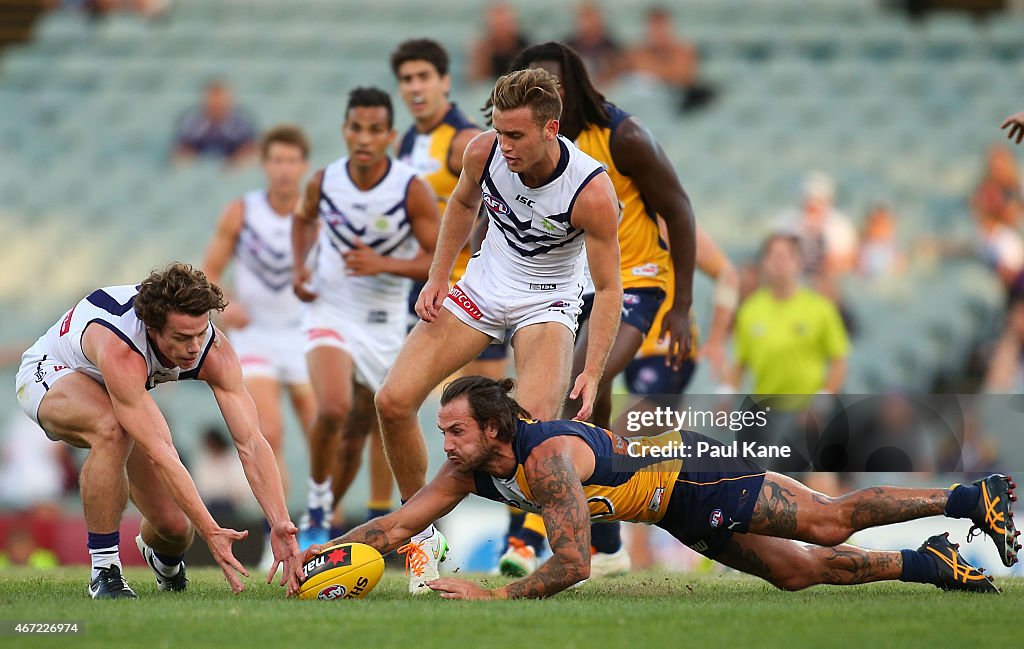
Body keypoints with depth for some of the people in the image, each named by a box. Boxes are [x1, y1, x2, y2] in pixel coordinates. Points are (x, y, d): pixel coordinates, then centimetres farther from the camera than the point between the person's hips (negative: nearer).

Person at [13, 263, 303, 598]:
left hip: (127, 393, 5)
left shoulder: (215, 351, -29)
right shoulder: (120, 351, -45)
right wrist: (210, 532, -49)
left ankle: (163, 557, 35)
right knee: (112, 430, -42)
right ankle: (104, 571, -26)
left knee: (176, 525, -7)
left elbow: (251, 442, -30)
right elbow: (160, 456, -46)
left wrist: (280, 523, -42)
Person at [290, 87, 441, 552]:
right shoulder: (324, 182, -8)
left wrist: (383, 264, -26)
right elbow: (304, 219, 16)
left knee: (357, 430, 11)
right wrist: (299, 267, -1)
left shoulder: (412, 190, -15)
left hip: (384, 323, 1)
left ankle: (323, 520, 32)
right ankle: (317, 506, -5)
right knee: (333, 409, -25)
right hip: (330, 310, -1)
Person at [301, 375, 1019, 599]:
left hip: (696, 475, -7)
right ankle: (929, 565, 26)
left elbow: (574, 564, -41)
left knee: (827, 523, -4)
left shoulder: (548, 457, -36)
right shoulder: (470, 471, -12)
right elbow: (397, 525, -8)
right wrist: (319, 554, -21)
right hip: (680, 515, 7)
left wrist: (496, 596, -45)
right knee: (801, 571, 10)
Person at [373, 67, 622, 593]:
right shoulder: (484, 152, -17)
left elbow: (609, 287, -19)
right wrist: (438, 278, 3)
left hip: (547, 303, -4)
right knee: (393, 401, -10)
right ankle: (421, 534, 8)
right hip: (483, 287, 4)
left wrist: (593, 372, -27)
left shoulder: (592, 191, -28)